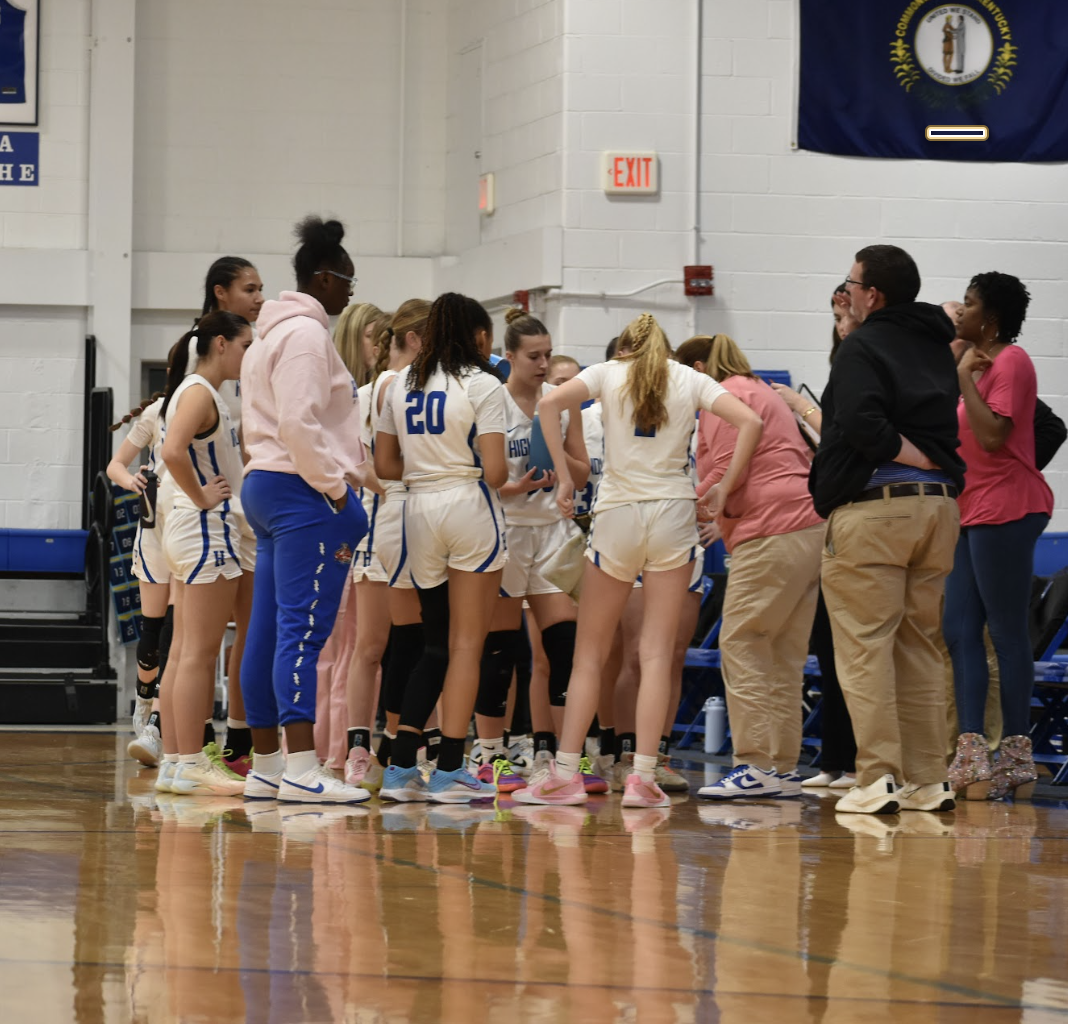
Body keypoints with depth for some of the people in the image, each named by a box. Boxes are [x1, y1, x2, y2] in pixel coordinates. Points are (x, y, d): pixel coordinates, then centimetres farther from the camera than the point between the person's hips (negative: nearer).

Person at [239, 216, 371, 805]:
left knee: (269, 633, 9)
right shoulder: (306, 333, -10)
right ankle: (301, 768, -20)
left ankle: (265, 766, 12)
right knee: (303, 630, -14)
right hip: (303, 492, -11)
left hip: (266, 485, 11)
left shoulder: (274, 335, 22)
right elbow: (300, 422, -20)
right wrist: (335, 489, -17)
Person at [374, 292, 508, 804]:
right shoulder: (482, 386, -7)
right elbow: (494, 470, -13)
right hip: (469, 509, -5)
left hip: (420, 509, 5)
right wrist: (507, 477, 8)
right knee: (467, 645, 1)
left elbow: (385, 465, 11)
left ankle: (401, 766, 5)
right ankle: (449, 770, -2)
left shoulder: (401, 386, 10)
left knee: (437, 644, 14)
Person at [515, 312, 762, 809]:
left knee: (590, 652, 8)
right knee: (657, 652, 1)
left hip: (617, 514, -1)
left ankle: (565, 772, 5)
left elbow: (551, 403, -10)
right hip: (674, 513, 1)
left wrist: (564, 477, -6)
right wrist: (724, 488, 1)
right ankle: (643, 777, -6)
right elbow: (749, 422, -4)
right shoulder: (691, 380, 9)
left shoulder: (608, 372, 7)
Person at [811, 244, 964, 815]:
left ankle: (879, 779, -11)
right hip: (939, 505, 7)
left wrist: (907, 454, -9)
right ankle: (927, 781, 13)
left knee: (864, 648, -5)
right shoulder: (938, 349, 16)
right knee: (919, 649, 13)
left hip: (872, 507, -7)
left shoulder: (864, 348, -7)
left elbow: (861, 422, -22)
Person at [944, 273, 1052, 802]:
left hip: (1005, 511, -10)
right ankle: (972, 751, 2)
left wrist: (965, 378, -13)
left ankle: (1015, 755, -2)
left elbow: (993, 435, -20)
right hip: (972, 511, 10)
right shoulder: (979, 361, 18)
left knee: (1007, 633, -6)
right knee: (960, 632, 4)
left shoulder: (1011, 362, -10)